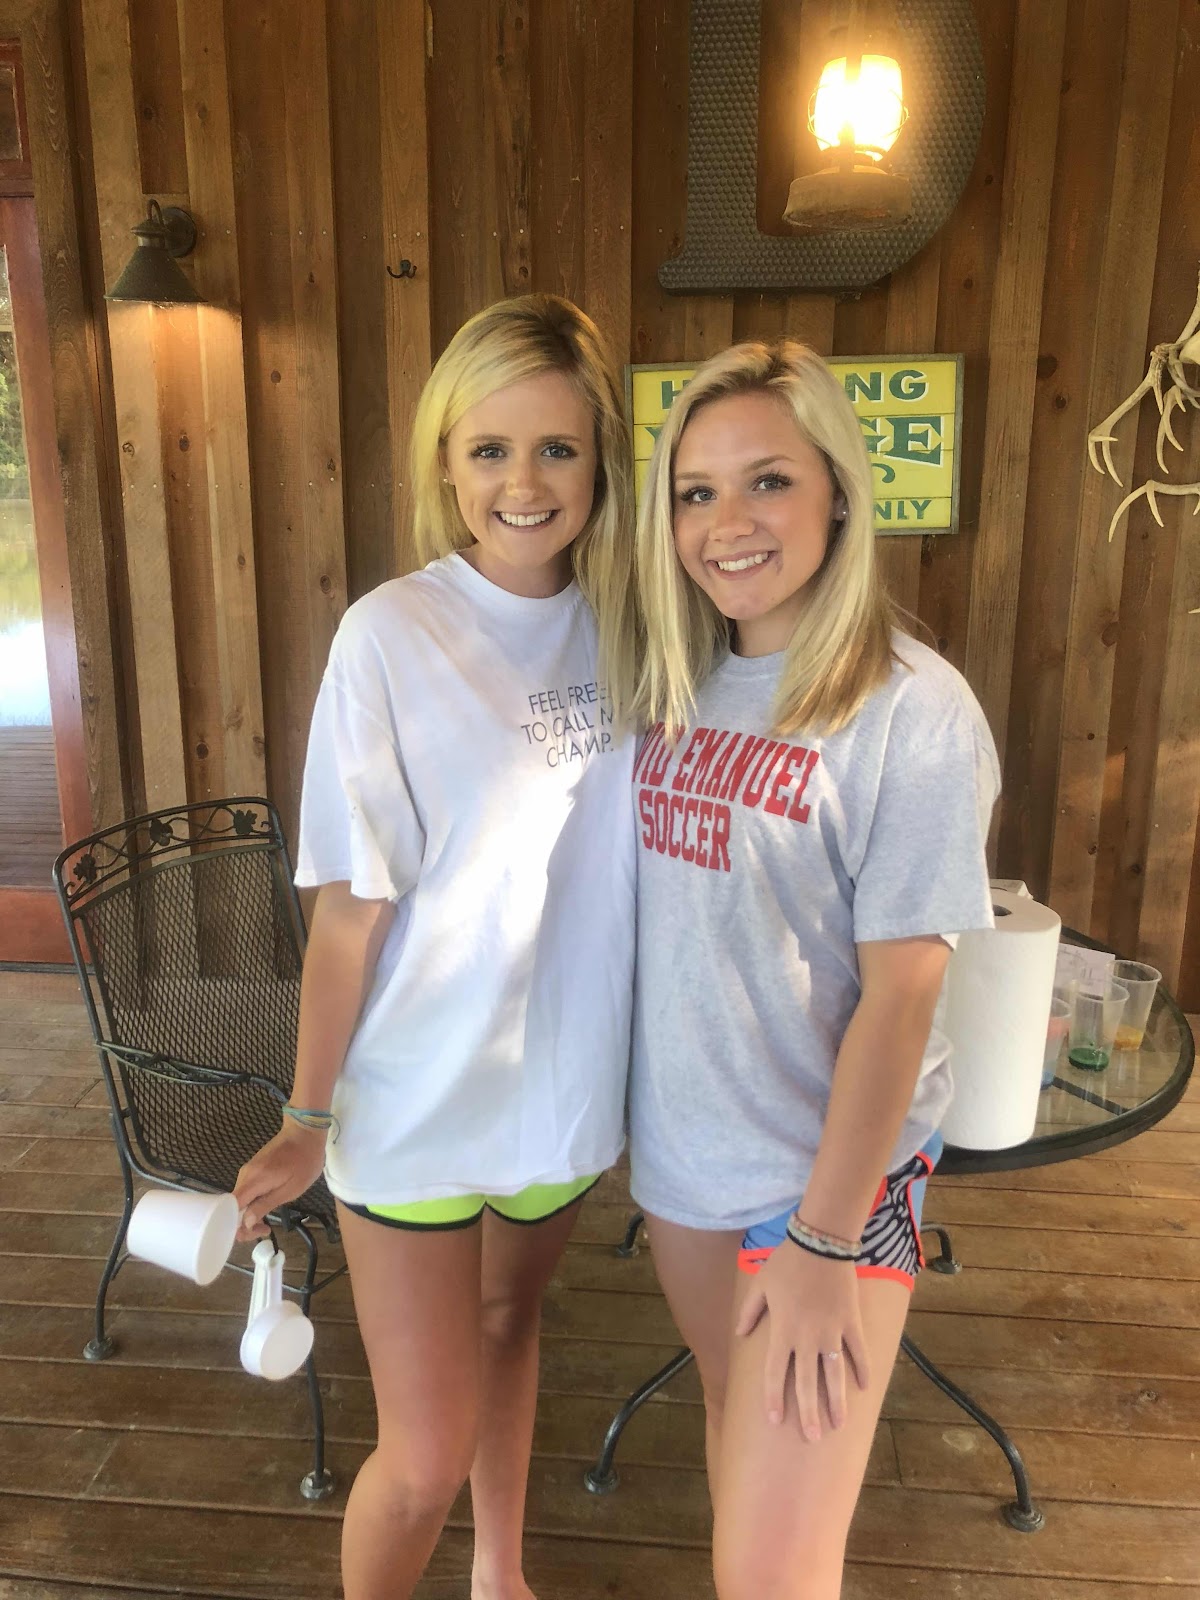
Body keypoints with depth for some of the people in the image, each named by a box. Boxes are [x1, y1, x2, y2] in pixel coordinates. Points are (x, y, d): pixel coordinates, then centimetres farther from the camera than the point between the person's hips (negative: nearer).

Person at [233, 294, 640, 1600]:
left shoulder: (621, 630, -4)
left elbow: (633, 852, 5)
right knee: (426, 1456, 6)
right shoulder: (392, 635, -17)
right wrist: (308, 1117, -6)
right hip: (420, 1096, -4)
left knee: (508, 1322, 26)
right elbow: (353, 902, -13)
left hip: (565, 1079, 5)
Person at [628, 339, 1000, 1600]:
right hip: (679, 1146, 6)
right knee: (737, 1421, 27)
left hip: (832, 1176, -5)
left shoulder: (911, 713, -18)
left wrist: (823, 1243, -14)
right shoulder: (680, 686, 1)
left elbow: (900, 991, -17)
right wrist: (639, 1104, 5)